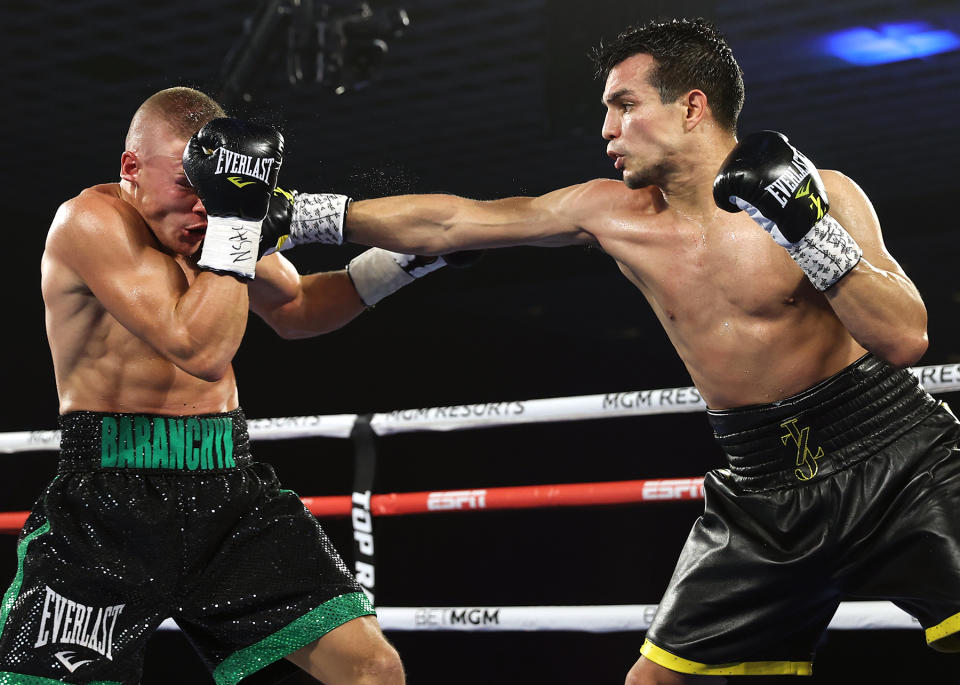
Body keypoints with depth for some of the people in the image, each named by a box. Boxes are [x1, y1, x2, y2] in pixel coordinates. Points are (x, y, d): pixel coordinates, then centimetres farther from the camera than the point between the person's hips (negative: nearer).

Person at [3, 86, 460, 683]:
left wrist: (396, 263, 15)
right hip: (111, 502, -6)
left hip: (228, 490, 6)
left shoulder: (226, 217, 8)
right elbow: (201, 349, -23)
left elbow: (293, 310, 28)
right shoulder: (94, 221, -13)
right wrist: (235, 218, -22)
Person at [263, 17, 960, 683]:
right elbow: (444, 224, 5)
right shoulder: (613, 215, 2)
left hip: (895, 459, -4)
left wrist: (808, 229, -27)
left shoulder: (822, 194, -9)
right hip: (764, 494, 4)